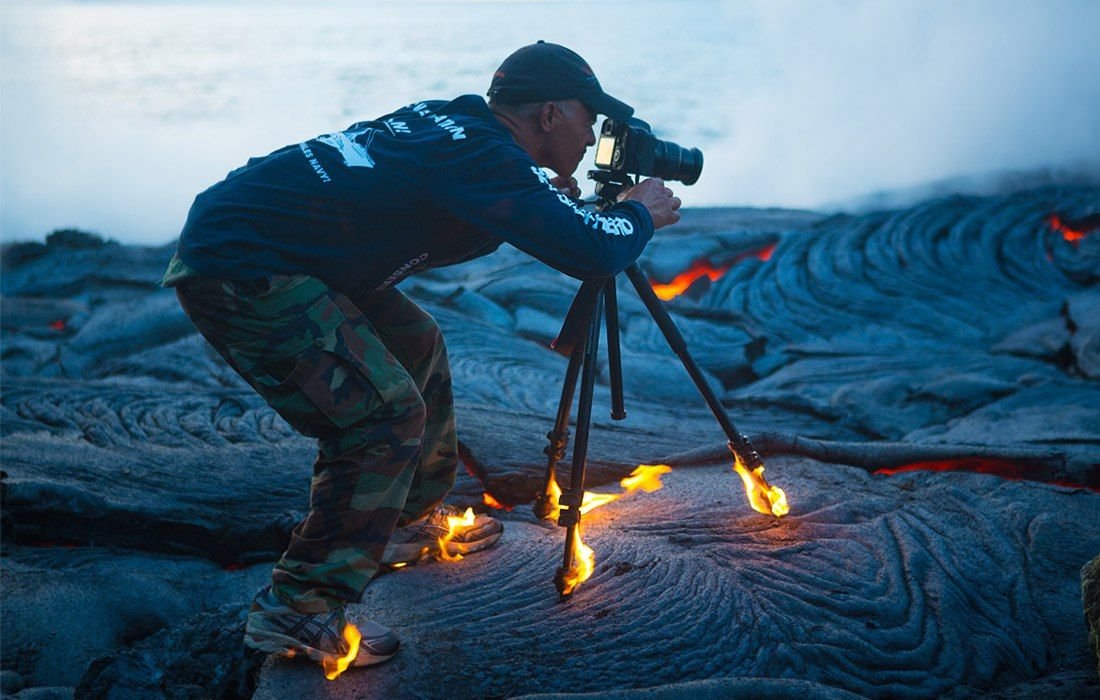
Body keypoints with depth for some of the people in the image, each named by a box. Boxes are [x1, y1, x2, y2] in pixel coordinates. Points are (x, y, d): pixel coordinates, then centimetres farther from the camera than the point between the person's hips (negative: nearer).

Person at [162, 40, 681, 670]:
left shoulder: (454, 124, 10)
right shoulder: (485, 156, -17)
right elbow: (593, 253, -22)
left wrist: (546, 200, 13)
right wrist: (641, 213, 0)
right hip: (236, 267, -10)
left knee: (414, 346, 19)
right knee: (385, 412, -13)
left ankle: (412, 520, 32)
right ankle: (296, 611, -7)